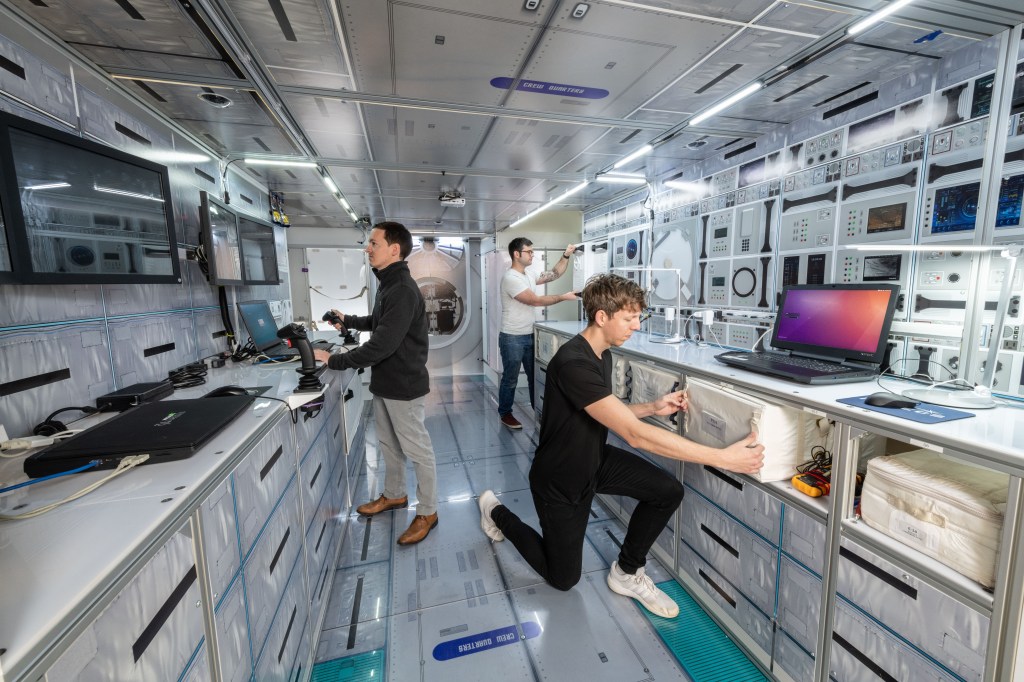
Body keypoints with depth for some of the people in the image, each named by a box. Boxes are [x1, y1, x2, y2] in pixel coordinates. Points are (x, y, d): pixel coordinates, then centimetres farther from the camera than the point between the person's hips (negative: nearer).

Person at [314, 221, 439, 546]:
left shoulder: (403, 290, -24)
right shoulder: (387, 285, 8)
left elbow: (382, 344, -29)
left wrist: (334, 361, -21)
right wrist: (348, 320, 22)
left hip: (404, 385, -10)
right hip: (384, 382, 10)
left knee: (416, 449, 5)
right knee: (388, 444, 23)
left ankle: (427, 512, 23)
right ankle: (394, 495, 43)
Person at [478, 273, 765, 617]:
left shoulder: (602, 354, -3)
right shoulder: (573, 363, -35)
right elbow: (636, 435, -38)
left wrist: (654, 407, -6)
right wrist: (723, 457, -36)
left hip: (596, 459, 7)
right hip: (560, 479, -7)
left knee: (668, 491, -12)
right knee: (563, 578, 13)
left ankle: (627, 573, 12)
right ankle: (496, 511, 33)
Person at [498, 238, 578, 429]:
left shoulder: (529, 275, 9)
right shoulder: (511, 278, -19)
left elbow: (553, 274, 15)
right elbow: (536, 301, -22)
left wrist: (566, 256, 2)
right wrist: (563, 297, -16)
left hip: (530, 336, 8)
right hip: (512, 338, -8)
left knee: (535, 376, 16)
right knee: (510, 379, 5)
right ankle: (505, 414, 22)